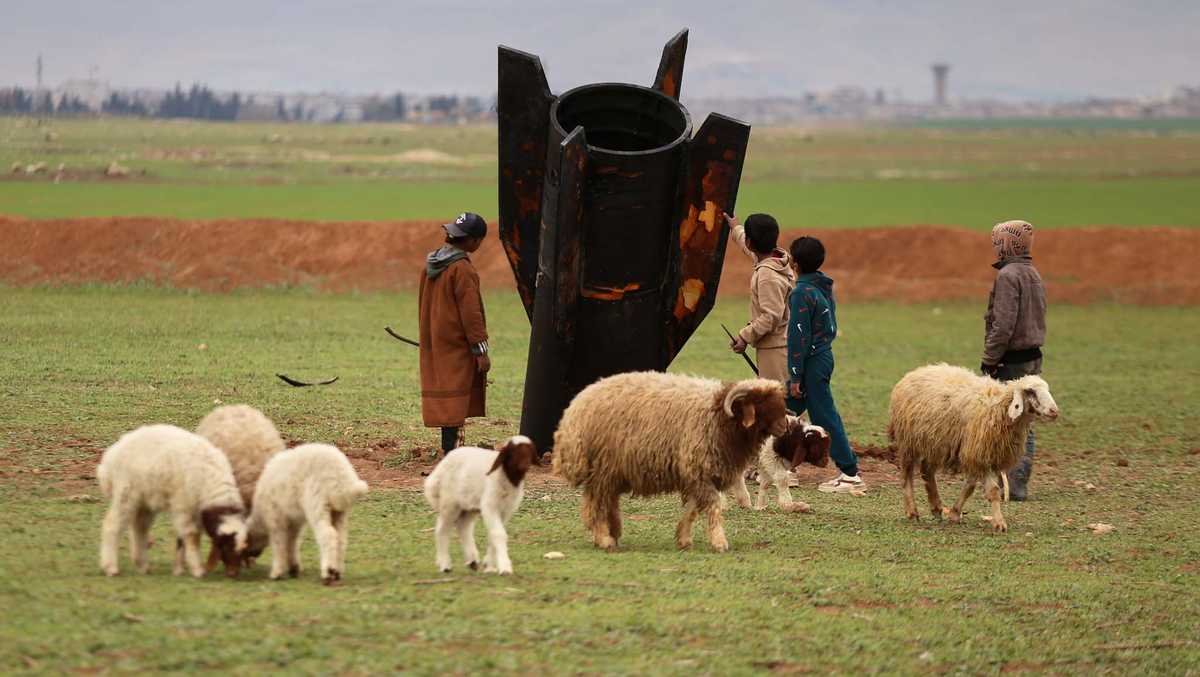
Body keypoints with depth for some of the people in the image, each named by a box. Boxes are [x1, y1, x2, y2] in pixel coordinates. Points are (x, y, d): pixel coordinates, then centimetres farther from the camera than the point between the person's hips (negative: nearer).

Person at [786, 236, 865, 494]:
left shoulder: (802, 293, -19)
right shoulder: (825, 286, 9)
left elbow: (798, 336, -19)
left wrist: (796, 376, -17)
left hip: (812, 363, -10)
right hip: (825, 354, 10)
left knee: (825, 418, -5)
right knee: (786, 410, 18)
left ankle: (851, 475, -4)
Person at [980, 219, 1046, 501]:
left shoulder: (1008, 275, -15)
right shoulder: (1033, 274, 15)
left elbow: (1004, 323, -21)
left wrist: (990, 359, -16)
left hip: (1011, 360, -9)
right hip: (1032, 358, 9)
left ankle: (1004, 484, -5)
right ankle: (1020, 484, 13)